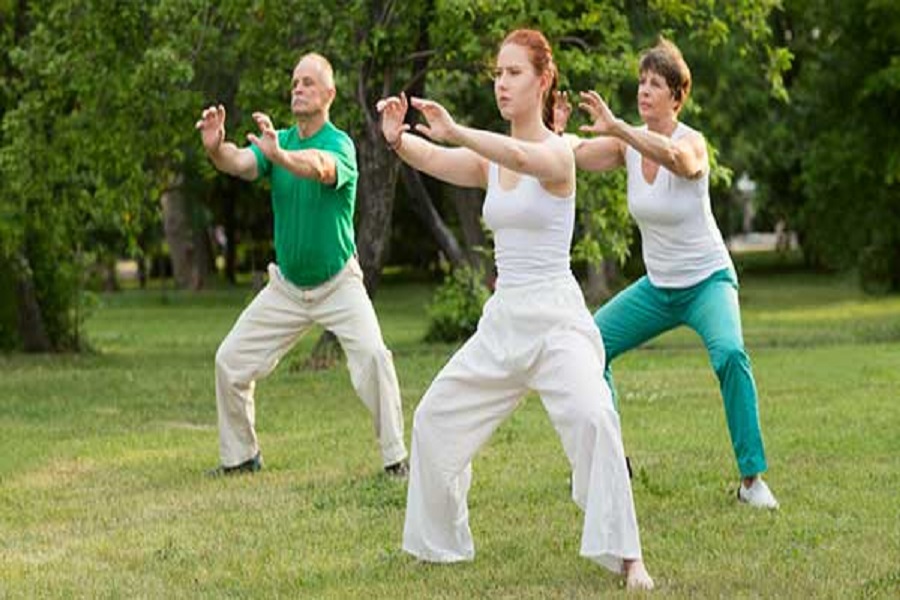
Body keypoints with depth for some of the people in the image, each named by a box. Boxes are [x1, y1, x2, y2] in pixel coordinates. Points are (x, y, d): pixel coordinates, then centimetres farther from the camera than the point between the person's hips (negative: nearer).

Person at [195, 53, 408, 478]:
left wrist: (280, 155, -62)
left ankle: (396, 458, -14)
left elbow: (321, 167, -41)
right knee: (230, 361, 3)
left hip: (338, 284, -5)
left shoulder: (339, 144, -16)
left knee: (372, 355, -25)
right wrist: (216, 147, -46)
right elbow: (239, 163, -21)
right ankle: (240, 456, 21)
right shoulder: (278, 141, -1)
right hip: (286, 286, 5)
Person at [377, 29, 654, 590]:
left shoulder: (558, 153, -10)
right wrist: (398, 139, -33)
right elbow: (432, 160, -10)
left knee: (592, 417, -29)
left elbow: (522, 158, -33)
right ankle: (441, 541, 30)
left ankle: (628, 557, -22)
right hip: (502, 320, 7)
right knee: (435, 419, 12)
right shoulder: (488, 159, 8)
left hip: (556, 316, -7)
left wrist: (454, 131, -48)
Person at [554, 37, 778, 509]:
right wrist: (556, 131, -38)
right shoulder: (629, 142, -3)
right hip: (656, 287, 6)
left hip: (707, 281, -6)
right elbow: (574, 157, -15)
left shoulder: (691, 141, -19)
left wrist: (615, 128, -55)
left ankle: (752, 478, -22)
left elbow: (678, 159, -44)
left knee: (729, 353, -31)